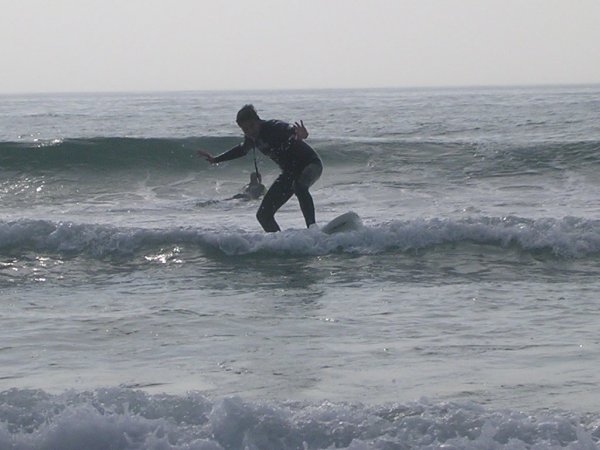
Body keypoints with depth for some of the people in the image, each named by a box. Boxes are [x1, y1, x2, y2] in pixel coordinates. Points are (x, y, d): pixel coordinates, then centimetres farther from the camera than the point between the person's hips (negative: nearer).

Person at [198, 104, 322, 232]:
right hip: (290, 172, 8)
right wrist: (215, 160, 28)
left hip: (311, 165, -8)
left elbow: (291, 130, -46)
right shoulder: (252, 137, -2)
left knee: (299, 186, -42)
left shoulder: (275, 128, -24)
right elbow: (242, 150, 21)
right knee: (263, 215, -1)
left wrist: (301, 135, -70)